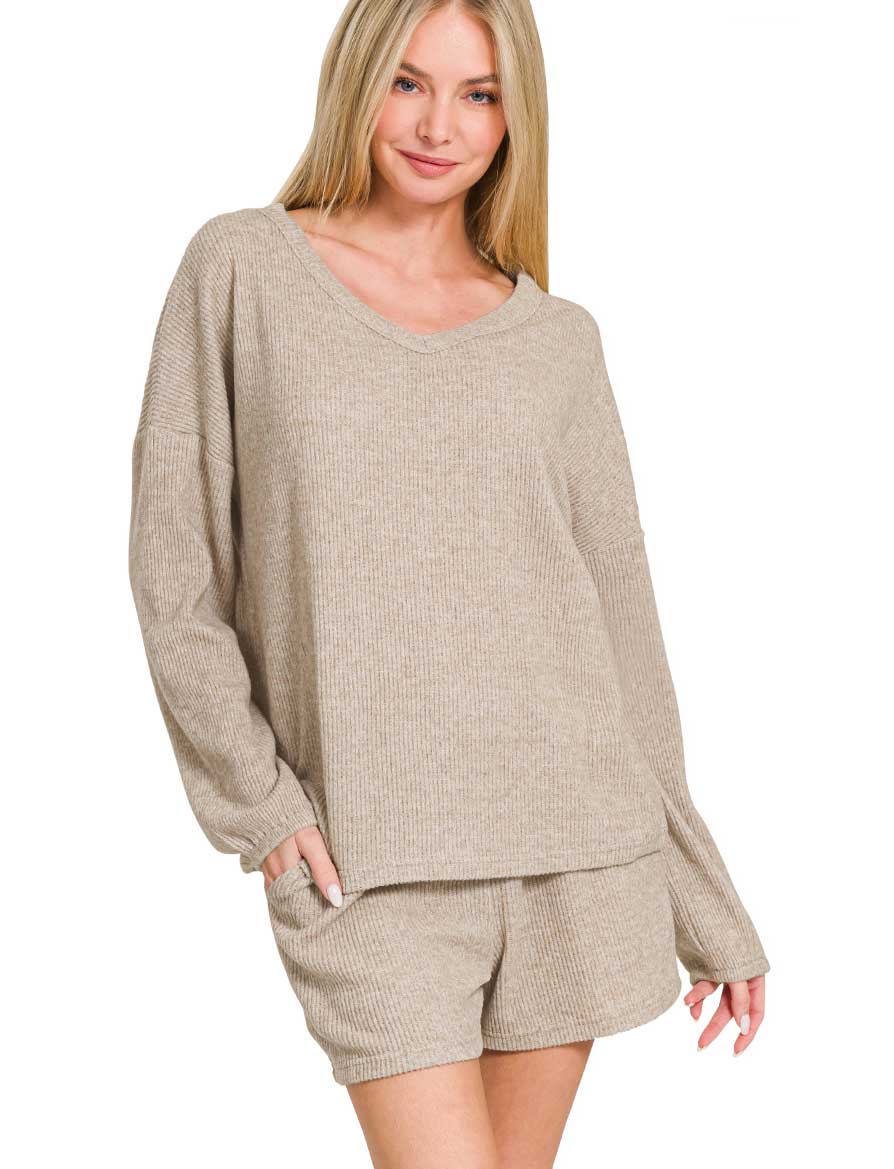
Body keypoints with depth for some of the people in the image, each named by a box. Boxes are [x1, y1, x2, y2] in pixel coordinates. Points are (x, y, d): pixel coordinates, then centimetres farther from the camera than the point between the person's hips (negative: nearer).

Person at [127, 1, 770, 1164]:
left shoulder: (557, 341, 7)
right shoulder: (241, 270, 1)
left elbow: (621, 624, 9)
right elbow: (174, 566, 1)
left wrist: (709, 909, 9)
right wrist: (255, 799, -9)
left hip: (569, 841, 3)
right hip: (366, 860, -2)